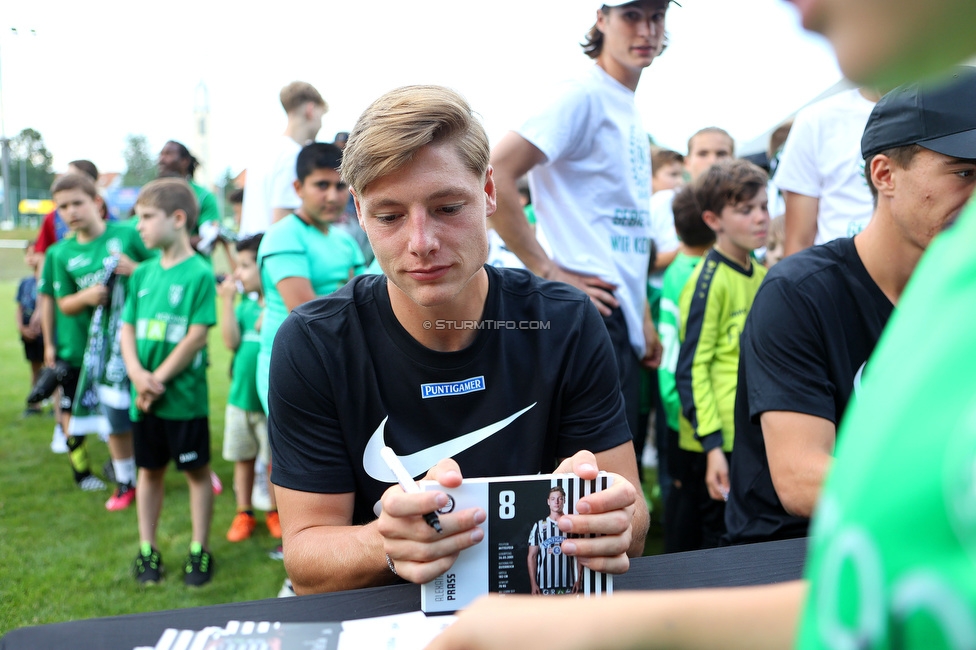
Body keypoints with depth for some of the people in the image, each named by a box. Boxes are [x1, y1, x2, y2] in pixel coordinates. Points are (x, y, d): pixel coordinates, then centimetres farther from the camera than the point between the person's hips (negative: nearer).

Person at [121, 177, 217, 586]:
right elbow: (127, 329, 6)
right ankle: (147, 549, 27)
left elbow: (197, 337, -15)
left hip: (184, 395, -6)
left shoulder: (199, 273, -11)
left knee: (197, 470, 7)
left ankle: (200, 550, 19)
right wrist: (138, 374, -10)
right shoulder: (143, 273, 7)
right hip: (145, 397, 6)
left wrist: (159, 380, -15)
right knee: (149, 470, 15)